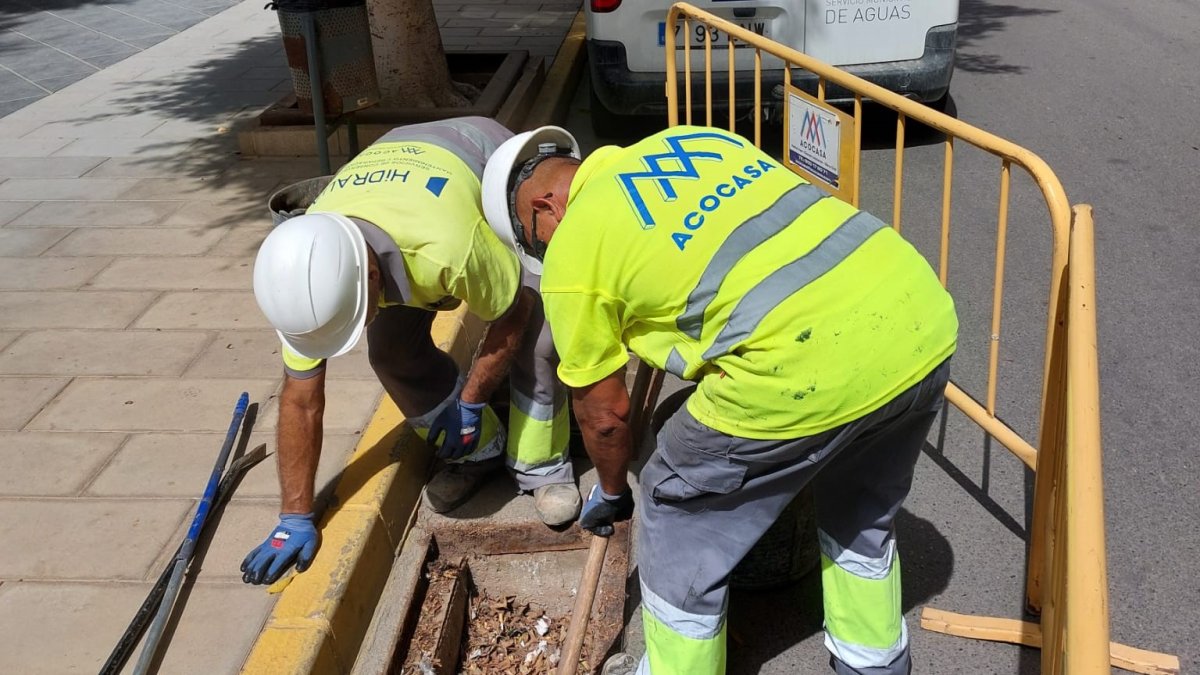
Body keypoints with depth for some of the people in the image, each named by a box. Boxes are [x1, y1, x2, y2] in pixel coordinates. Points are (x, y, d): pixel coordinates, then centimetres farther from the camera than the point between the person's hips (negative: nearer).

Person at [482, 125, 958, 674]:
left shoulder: (573, 249, 6)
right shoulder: (691, 139, 24)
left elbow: (604, 412, 14)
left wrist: (610, 492, 35)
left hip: (809, 368, -8)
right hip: (922, 316, 8)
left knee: (680, 522, 19)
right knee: (862, 516, 32)